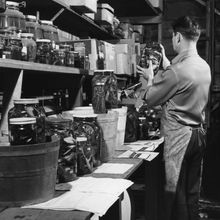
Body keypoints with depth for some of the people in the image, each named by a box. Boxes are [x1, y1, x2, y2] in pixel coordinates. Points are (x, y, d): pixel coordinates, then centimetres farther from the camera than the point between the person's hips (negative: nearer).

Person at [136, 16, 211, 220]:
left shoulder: (176, 70, -21)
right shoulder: (205, 66, 4)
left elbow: (150, 99, -10)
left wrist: (149, 78, 7)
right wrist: (166, 65, 23)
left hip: (179, 136, -8)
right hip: (199, 134, 8)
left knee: (176, 192, 4)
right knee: (192, 190, 17)